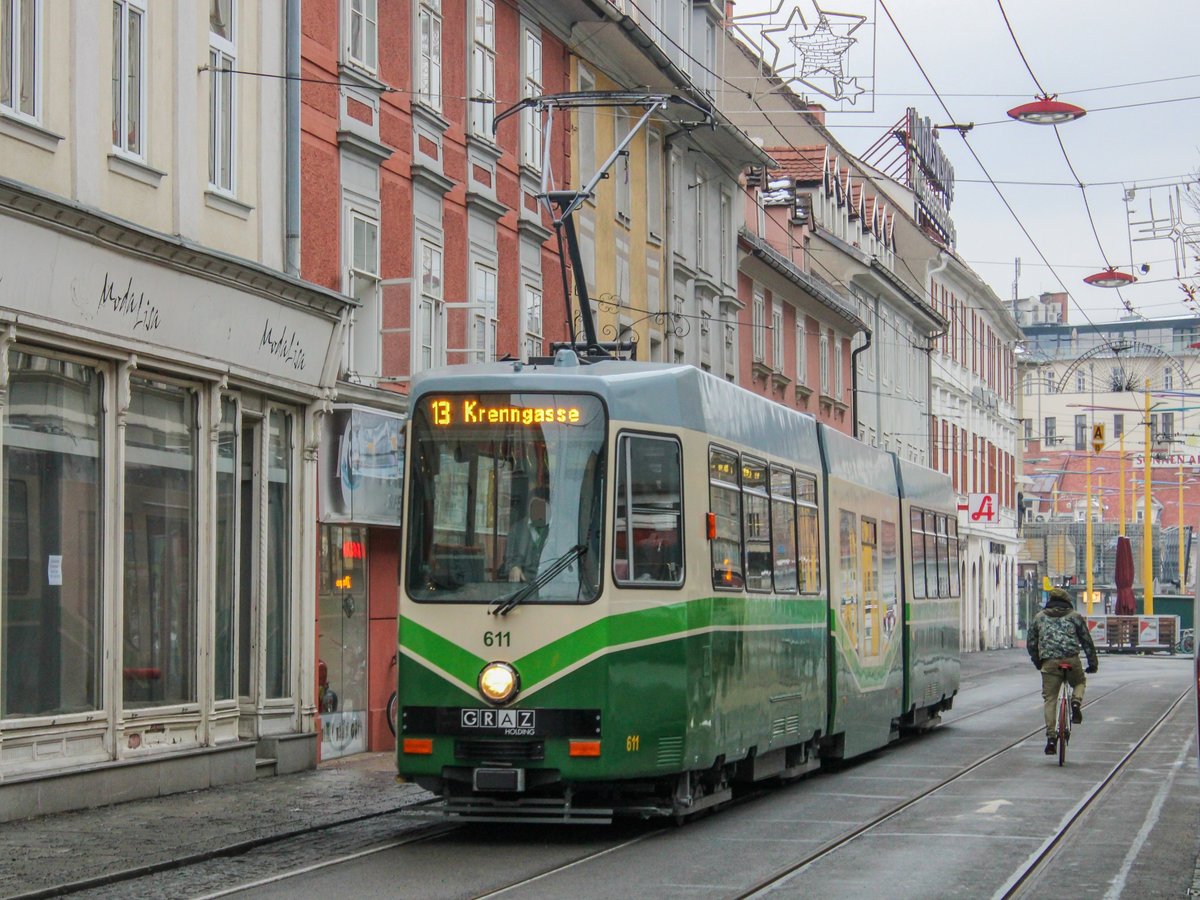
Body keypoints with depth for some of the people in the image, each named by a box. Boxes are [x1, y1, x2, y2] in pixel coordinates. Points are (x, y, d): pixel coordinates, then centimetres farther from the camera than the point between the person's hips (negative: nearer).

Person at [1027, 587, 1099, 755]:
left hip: (1049, 662, 0)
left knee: (1049, 699, 5)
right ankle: (1076, 701, -2)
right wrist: (1093, 663, 20)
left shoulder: (1039, 617, 17)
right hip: (1071, 660, 0)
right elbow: (1087, 641, 13)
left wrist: (1037, 662, 30)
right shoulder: (1075, 616, 13)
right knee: (1080, 682, 30)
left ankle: (1051, 738, -4)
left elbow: (1031, 643, 19)